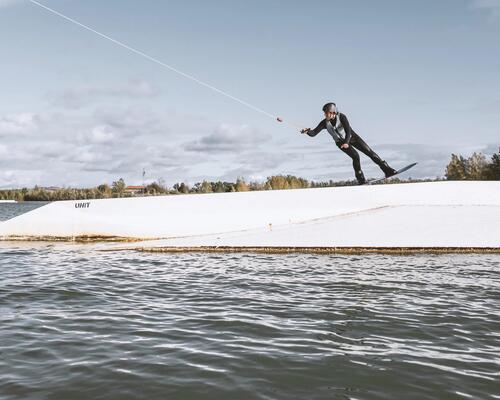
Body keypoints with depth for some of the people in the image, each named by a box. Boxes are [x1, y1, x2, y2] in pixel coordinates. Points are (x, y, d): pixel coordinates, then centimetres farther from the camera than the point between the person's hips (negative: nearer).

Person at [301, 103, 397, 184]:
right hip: (340, 142, 1)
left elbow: (348, 130, -32)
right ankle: (360, 178, -11)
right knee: (355, 156, -22)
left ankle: (387, 170, -3)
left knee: (369, 151, -8)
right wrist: (308, 131, -42)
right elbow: (313, 133, -20)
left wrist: (346, 142, -46)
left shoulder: (341, 117, -24)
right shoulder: (325, 123, -17)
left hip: (351, 137, -1)